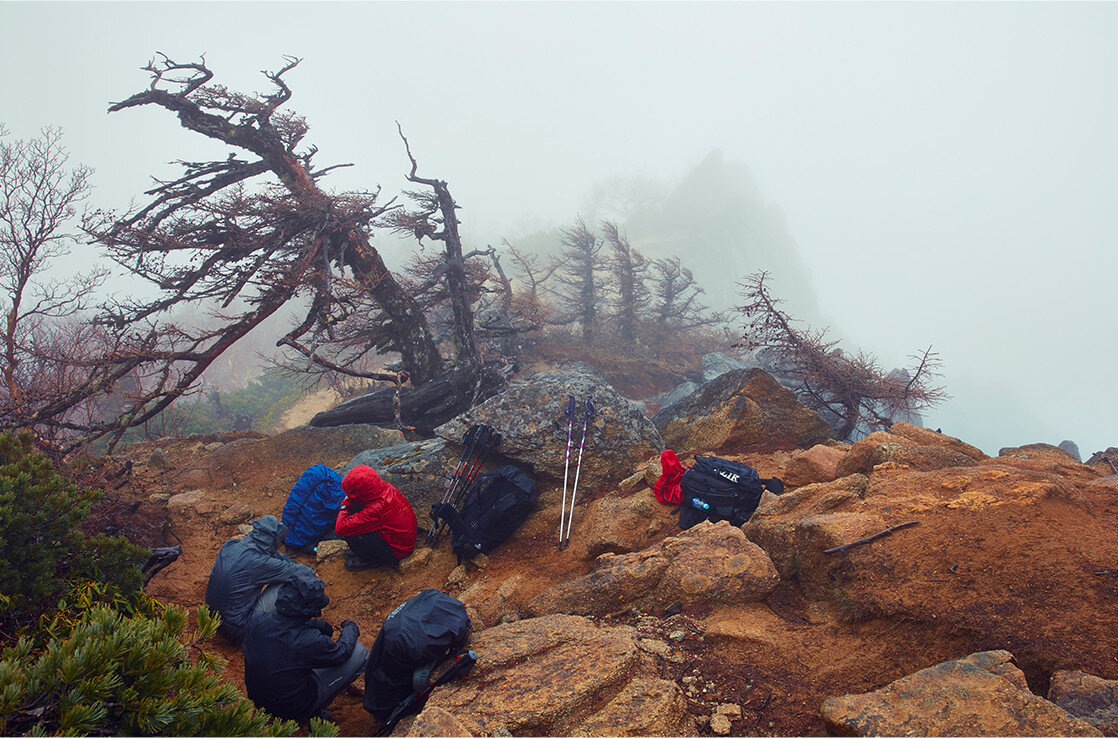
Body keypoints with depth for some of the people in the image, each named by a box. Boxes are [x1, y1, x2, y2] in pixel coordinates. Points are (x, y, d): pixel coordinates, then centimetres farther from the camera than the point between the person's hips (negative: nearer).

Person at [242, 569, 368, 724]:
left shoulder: (257, 619, -18)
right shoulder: (310, 641, -33)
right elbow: (342, 653, -11)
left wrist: (315, 625, 3)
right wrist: (350, 627, 8)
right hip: (293, 710, -6)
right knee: (360, 653, -5)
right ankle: (314, 711, 6)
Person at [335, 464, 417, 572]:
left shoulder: (375, 510, -36)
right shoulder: (385, 486, -12)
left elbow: (341, 529, -31)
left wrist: (345, 503, -16)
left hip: (396, 552, -8)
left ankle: (370, 560, 6)